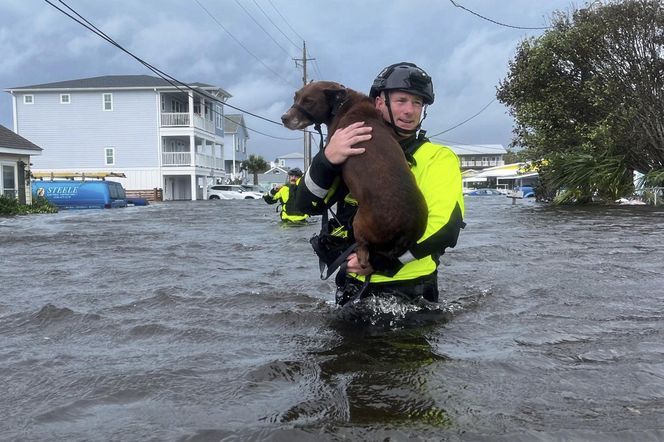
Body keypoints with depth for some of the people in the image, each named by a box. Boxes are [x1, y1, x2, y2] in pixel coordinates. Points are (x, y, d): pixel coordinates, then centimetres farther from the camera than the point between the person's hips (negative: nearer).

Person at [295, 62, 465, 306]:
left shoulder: (438, 157, 1)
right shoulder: (353, 151, 9)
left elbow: (444, 228, -13)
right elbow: (307, 205, 0)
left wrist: (380, 259, -19)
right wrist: (327, 159, -18)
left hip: (408, 289, -2)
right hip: (353, 287, 2)